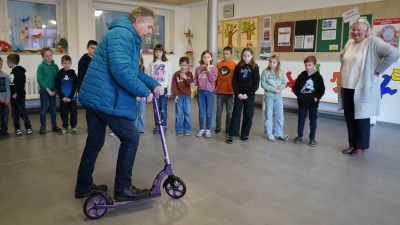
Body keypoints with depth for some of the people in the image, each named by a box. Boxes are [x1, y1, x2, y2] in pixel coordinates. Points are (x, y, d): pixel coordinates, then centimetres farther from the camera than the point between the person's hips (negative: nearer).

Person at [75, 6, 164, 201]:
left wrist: (154, 85, 10)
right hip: (105, 98, -11)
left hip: (95, 96, 11)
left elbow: (134, 70, 23)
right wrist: (144, 92, -19)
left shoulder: (128, 36, 20)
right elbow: (120, 70, -29)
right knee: (131, 137, -4)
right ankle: (123, 188, 7)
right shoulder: (122, 34, -15)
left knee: (94, 142, 17)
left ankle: (83, 186, 31)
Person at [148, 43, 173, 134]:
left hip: (164, 88, -2)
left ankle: (163, 126, 14)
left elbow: (170, 77, -2)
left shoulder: (167, 63, 0)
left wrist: (169, 91, -5)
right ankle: (157, 126, 18)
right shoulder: (151, 64, 7)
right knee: (156, 109, 8)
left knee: (163, 109, 2)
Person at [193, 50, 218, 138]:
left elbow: (213, 79, -14)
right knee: (201, 112, 8)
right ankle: (201, 129, 19)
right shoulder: (198, 68, 4)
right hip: (200, 91, 2)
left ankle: (208, 130, 16)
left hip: (209, 92, -2)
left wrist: (208, 69, -13)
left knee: (208, 112, 5)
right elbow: (196, 79, 6)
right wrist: (194, 83, -14)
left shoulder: (213, 68, -1)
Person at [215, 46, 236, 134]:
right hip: (220, 91, 2)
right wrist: (215, 87, 7)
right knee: (219, 110, 9)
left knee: (229, 111, 8)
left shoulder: (234, 65, -5)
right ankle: (218, 127, 19)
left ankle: (228, 127, 20)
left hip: (229, 91, -2)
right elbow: (216, 76, 7)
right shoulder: (219, 64, 4)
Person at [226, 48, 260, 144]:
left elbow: (256, 83, -4)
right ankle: (231, 134, 1)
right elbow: (234, 81, 1)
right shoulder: (238, 67, 5)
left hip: (250, 95, 0)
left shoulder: (255, 67, 1)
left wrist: (248, 94, -13)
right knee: (236, 114, -1)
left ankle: (245, 134, 17)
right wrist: (238, 93, -11)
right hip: (239, 94, 0)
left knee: (248, 115, 5)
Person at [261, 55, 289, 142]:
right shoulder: (265, 72, -5)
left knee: (279, 116, 9)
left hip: (278, 97, 3)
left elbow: (285, 83, 5)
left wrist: (281, 87, -16)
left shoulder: (281, 73, 3)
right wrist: (274, 89, -17)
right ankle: (269, 134, 17)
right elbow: (263, 84, -11)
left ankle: (279, 133, 22)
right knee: (269, 116, 7)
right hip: (269, 96, -3)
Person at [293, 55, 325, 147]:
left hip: (313, 102, -1)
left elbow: (322, 89, -2)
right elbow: (295, 87, 4)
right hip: (302, 102, 1)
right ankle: (299, 136, 20)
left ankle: (312, 138, 16)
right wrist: (299, 95, -7)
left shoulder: (318, 77, -4)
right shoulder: (302, 75, 1)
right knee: (301, 119, 10)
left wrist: (317, 97, -12)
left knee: (313, 120, 7)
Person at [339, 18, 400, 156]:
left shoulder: (373, 42, -10)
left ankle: (361, 146, 17)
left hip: (362, 89, -7)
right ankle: (352, 144, 25)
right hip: (347, 88, 7)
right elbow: (342, 56, 31)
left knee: (361, 118, 3)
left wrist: (378, 70, -14)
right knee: (349, 118, 11)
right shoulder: (350, 43, 11)